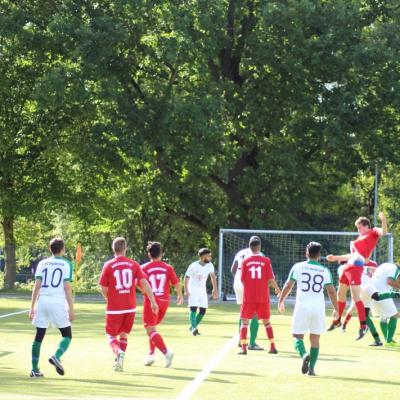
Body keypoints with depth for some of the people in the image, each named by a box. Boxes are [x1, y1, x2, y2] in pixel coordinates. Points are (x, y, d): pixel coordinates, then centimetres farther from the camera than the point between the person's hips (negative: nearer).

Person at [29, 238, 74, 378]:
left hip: (42, 301, 4)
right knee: (67, 335, 8)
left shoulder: (42, 263, 10)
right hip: (58, 302, -4)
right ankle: (56, 357, -18)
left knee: (39, 335, 9)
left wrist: (32, 307, 6)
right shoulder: (66, 264, 1)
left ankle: (34, 369, 7)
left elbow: (37, 285, 4)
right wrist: (71, 309, -5)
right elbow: (67, 287, -6)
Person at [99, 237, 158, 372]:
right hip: (130, 307, 3)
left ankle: (119, 352, -22)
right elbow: (144, 283, -5)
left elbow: (103, 289, -1)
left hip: (114, 308, -3)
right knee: (124, 334, 19)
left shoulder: (108, 265, -5)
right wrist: (153, 302, -4)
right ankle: (120, 362, 11)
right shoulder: (134, 264, 2)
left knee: (111, 335, 7)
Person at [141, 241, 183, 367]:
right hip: (164, 301, 4)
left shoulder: (144, 268, -4)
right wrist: (180, 296, 17)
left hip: (151, 301, -4)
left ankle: (166, 352, -23)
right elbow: (176, 283, 0)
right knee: (152, 328, 22)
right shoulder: (168, 267, 2)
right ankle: (151, 354, 21)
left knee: (151, 330, -5)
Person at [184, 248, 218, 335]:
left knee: (203, 310, 1)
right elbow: (187, 277, -13)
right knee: (193, 309, -18)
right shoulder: (193, 266, -20)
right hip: (193, 290, -5)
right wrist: (186, 290, -19)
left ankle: (193, 327, 17)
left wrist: (215, 290, 8)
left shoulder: (210, 265, -6)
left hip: (202, 290, 5)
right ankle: (193, 328, -22)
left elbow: (213, 276, 8)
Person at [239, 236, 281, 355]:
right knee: (266, 321, 14)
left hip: (249, 296, -1)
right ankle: (272, 347, 14)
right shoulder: (266, 260, -3)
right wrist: (277, 289, 13)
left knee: (245, 321, 5)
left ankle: (243, 348, -5)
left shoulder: (245, 261, -2)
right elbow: (271, 279, -5)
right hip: (263, 296, 1)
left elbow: (242, 279, -2)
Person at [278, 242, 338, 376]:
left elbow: (288, 285, 0)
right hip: (318, 307, 1)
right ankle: (311, 368, 7)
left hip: (302, 306, -1)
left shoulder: (298, 267, 1)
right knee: (315, 338, 11)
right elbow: (331, 291, 2)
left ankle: (304, 354, -23)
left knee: (297, 335, 7)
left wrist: (281, 301, 12)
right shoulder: (324, 270, 5)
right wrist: (336, 309, 10)